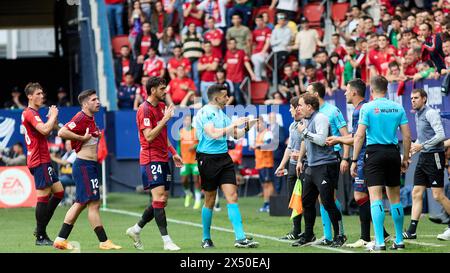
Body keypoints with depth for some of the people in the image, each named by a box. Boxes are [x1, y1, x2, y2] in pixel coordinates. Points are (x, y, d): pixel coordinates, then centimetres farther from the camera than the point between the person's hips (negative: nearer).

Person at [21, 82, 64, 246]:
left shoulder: (32, 113, 19)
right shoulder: (30, 113, -13)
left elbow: (45, 133, 27)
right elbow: (45, 130, -27)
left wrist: (52, 118, 13)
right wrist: (53, 116, -12)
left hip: (43, 160, 10)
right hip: (39, 161, -10)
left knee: (58, 191, 11)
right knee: (44, 195, -8)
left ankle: (41, 228, 14)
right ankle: (40, 237, -4)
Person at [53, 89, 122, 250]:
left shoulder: (90, 119, 15)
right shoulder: (81, 118, -15)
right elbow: (62, 133, -26)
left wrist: (96, 135, 12)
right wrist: (83, 138, -21)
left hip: (89, 166, 10)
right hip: (84, 166, -10)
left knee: (81, 203, 13)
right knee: (94, 203, -6)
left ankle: (61, 239, 16)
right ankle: (104, 242, -2)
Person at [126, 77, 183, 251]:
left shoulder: (161, 106, 15)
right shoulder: (145, 109, -13)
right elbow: (149, 137, -21)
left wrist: (173, 153, 22)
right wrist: (165, 119, -21)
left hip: (162, 158, 9)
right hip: (151, 159, -9)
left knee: (162, 200, 8)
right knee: (159, 197, -14)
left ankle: (136, 230, 21)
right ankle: (166, 240, -16)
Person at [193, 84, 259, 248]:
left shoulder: (221, 113, 15)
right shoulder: (204, 113, -9)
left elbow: (235, 134, 23)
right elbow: (213, 134, -21)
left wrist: (247, 126, 7)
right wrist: (233, 124, -16)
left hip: (224, 158, 7)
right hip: (208, 159, -7)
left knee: (232, 196, -5)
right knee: (210, 200, 3)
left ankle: (240, 238, -10)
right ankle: (206, 239, 18)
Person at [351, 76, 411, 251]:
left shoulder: (367, 108, -5)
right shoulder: (398, 108, 6)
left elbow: (359, 136, -8)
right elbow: (407, 136, 5)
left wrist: (354, 160, -4)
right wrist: (405, 159, 15)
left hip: (374, 153, -4)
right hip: (393, 153, 4)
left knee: (376, 197, -7)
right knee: (395, 197, 13)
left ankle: (380, 242, -16)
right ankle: (399, 241, 18)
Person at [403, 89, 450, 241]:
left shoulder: (430, 113, -11)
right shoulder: (417, 115, 16)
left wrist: (422, 145, -19)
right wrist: (414, 146, 13)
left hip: (434, 156, -9)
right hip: (423, 157, 9)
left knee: (438, 195, -9)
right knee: (416, 193, 2)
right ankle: (412, 231, 0)